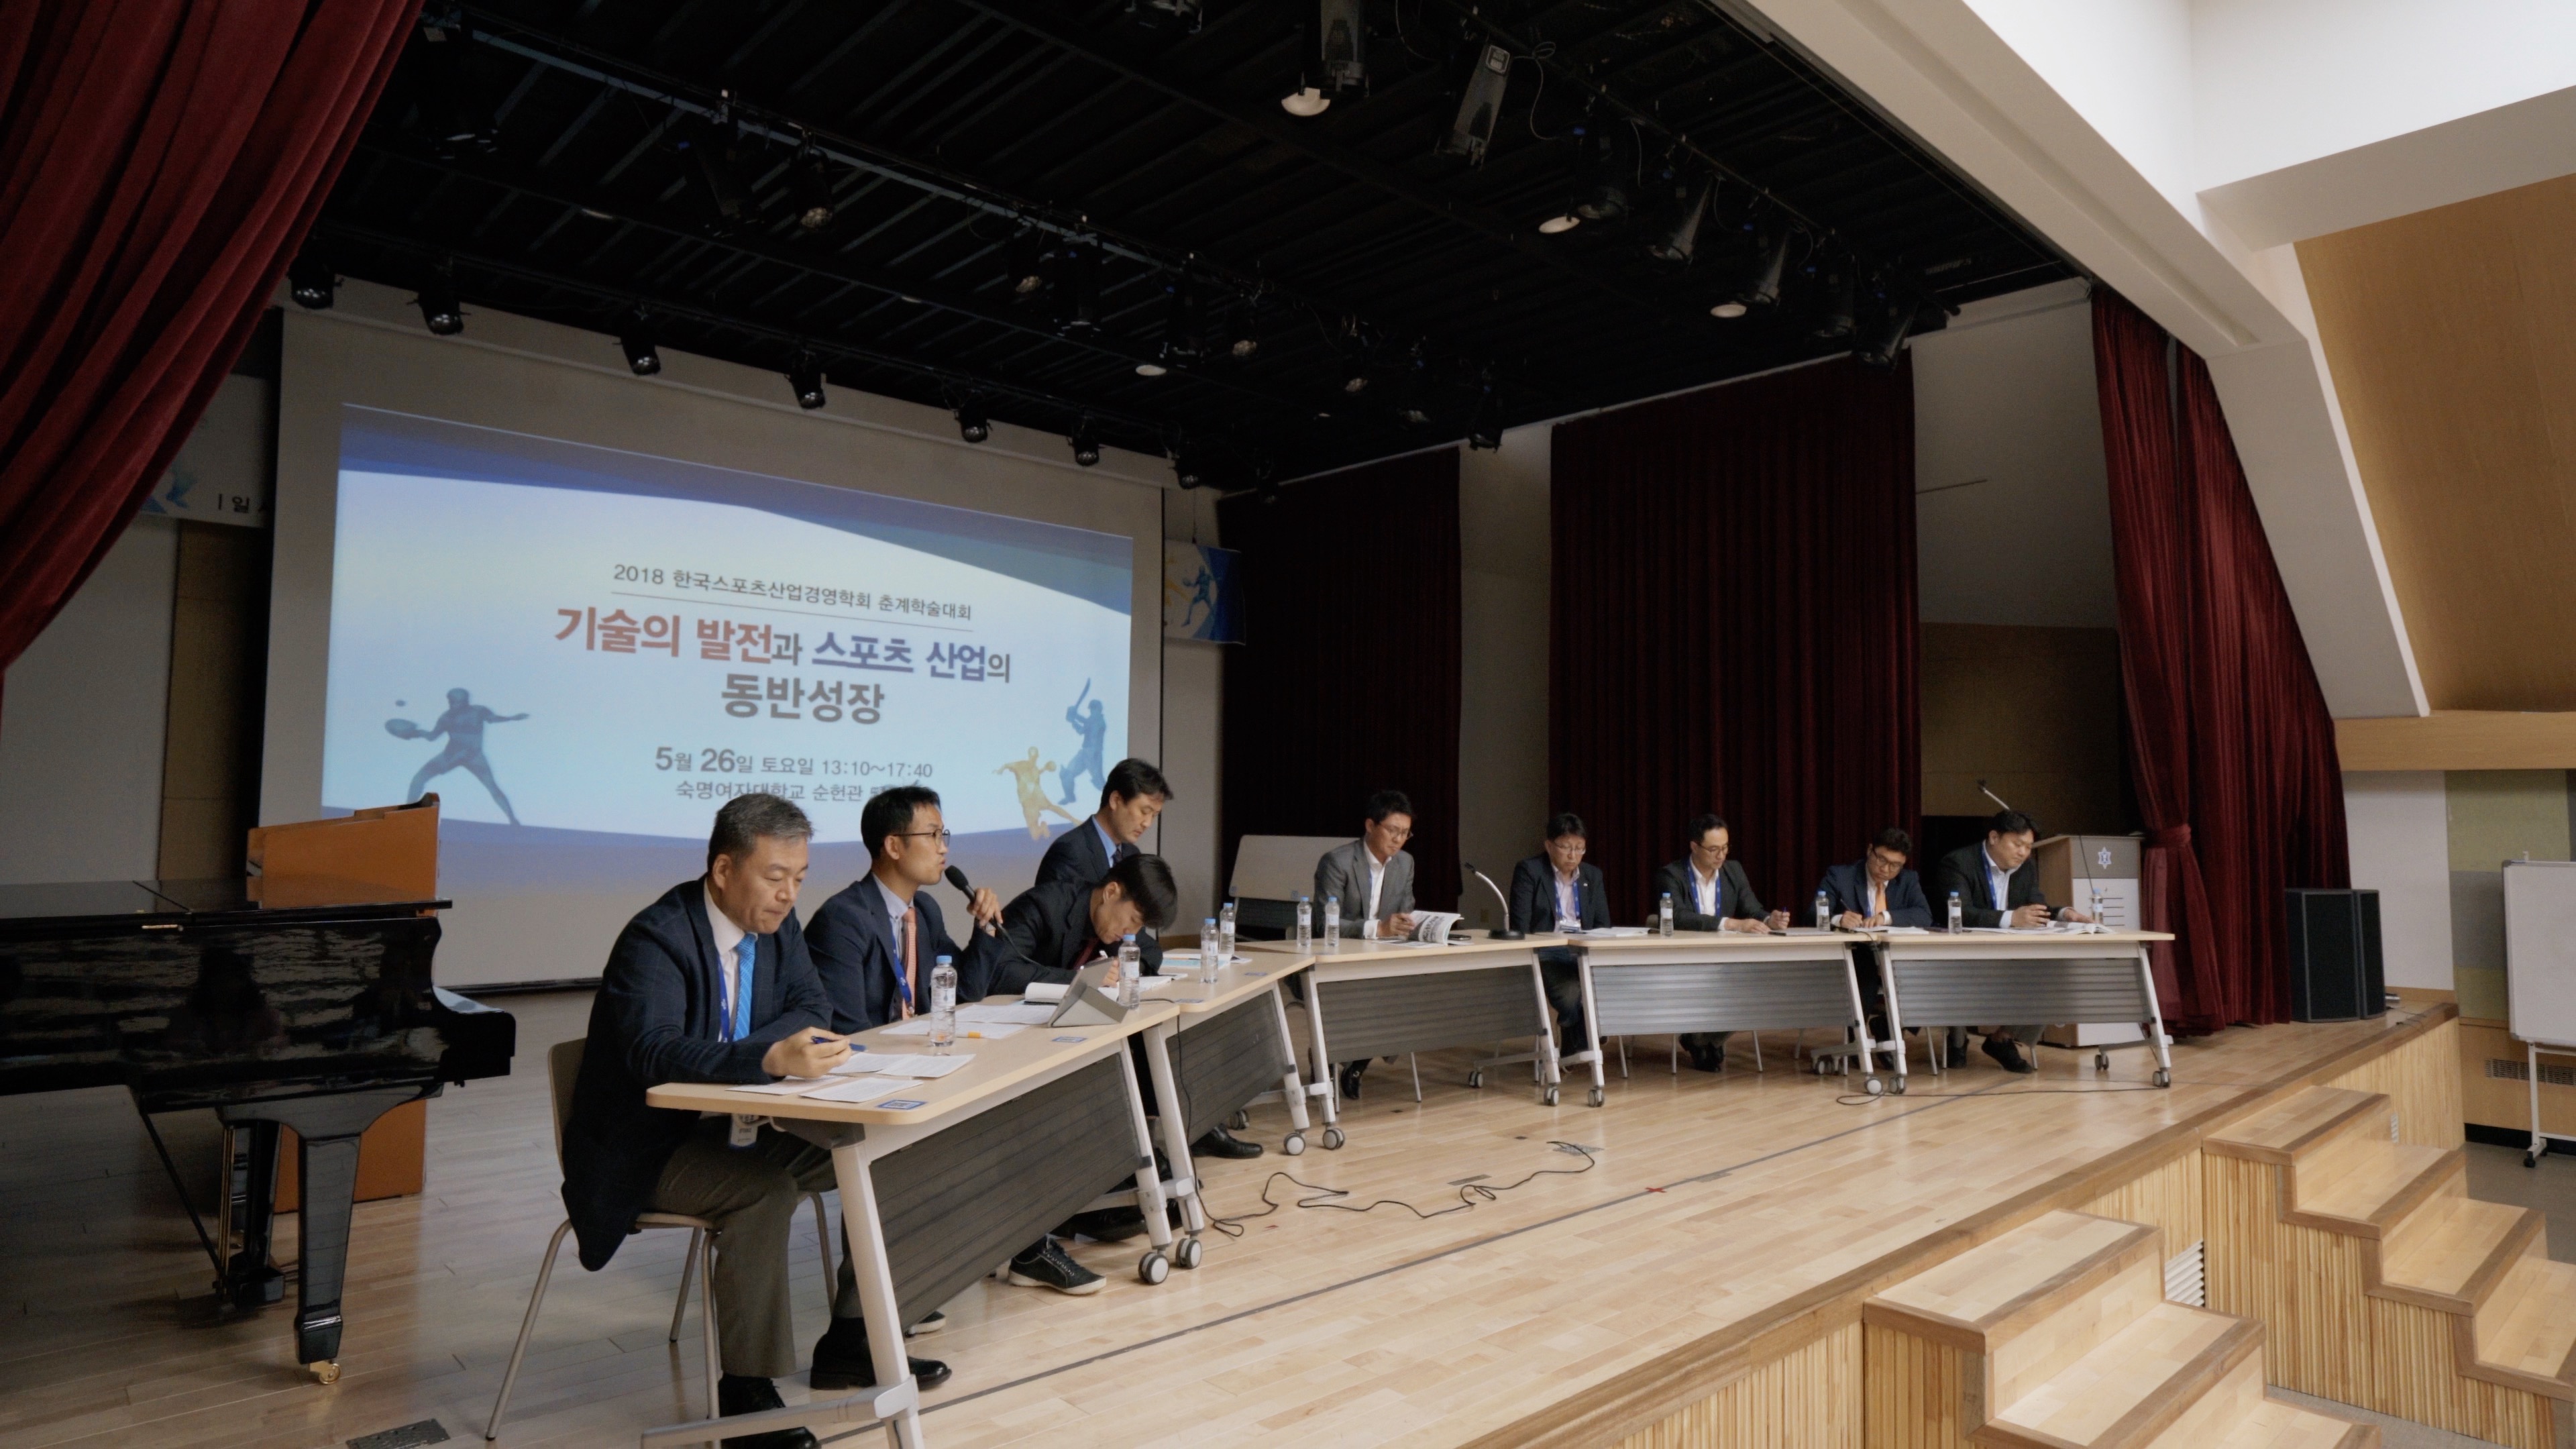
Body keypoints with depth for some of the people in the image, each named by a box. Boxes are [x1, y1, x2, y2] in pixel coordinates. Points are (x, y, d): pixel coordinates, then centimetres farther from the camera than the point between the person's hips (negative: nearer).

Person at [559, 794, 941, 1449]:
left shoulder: (775, 921, 0)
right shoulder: (656, 938, -23)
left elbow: (811, 1003, 4)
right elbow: (653, 1051, -36)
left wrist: (751, 1047, -17)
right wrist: (771, 1058, -50)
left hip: (730, 1126, 7)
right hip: (649, 1151, -7)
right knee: (766, 1191, -33)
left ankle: (849, 1339, 7)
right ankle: (747, 1393, -17)